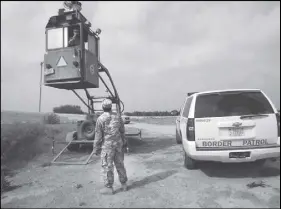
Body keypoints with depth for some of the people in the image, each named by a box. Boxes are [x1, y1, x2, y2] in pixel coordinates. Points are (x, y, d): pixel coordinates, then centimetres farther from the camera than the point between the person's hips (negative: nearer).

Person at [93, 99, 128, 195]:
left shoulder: (100, 119, -14)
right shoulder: (117, 116, 0)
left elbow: (98, 135, -11)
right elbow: (122, 131, 6)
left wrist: (96, 148, -2)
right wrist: (124, 143, 17)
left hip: (107, 145, -5)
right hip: (118, 144, 5)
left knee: (107, 166, 6)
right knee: (120, 164, 15)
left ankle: (109, 188, 14)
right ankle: (124, 185, 25)